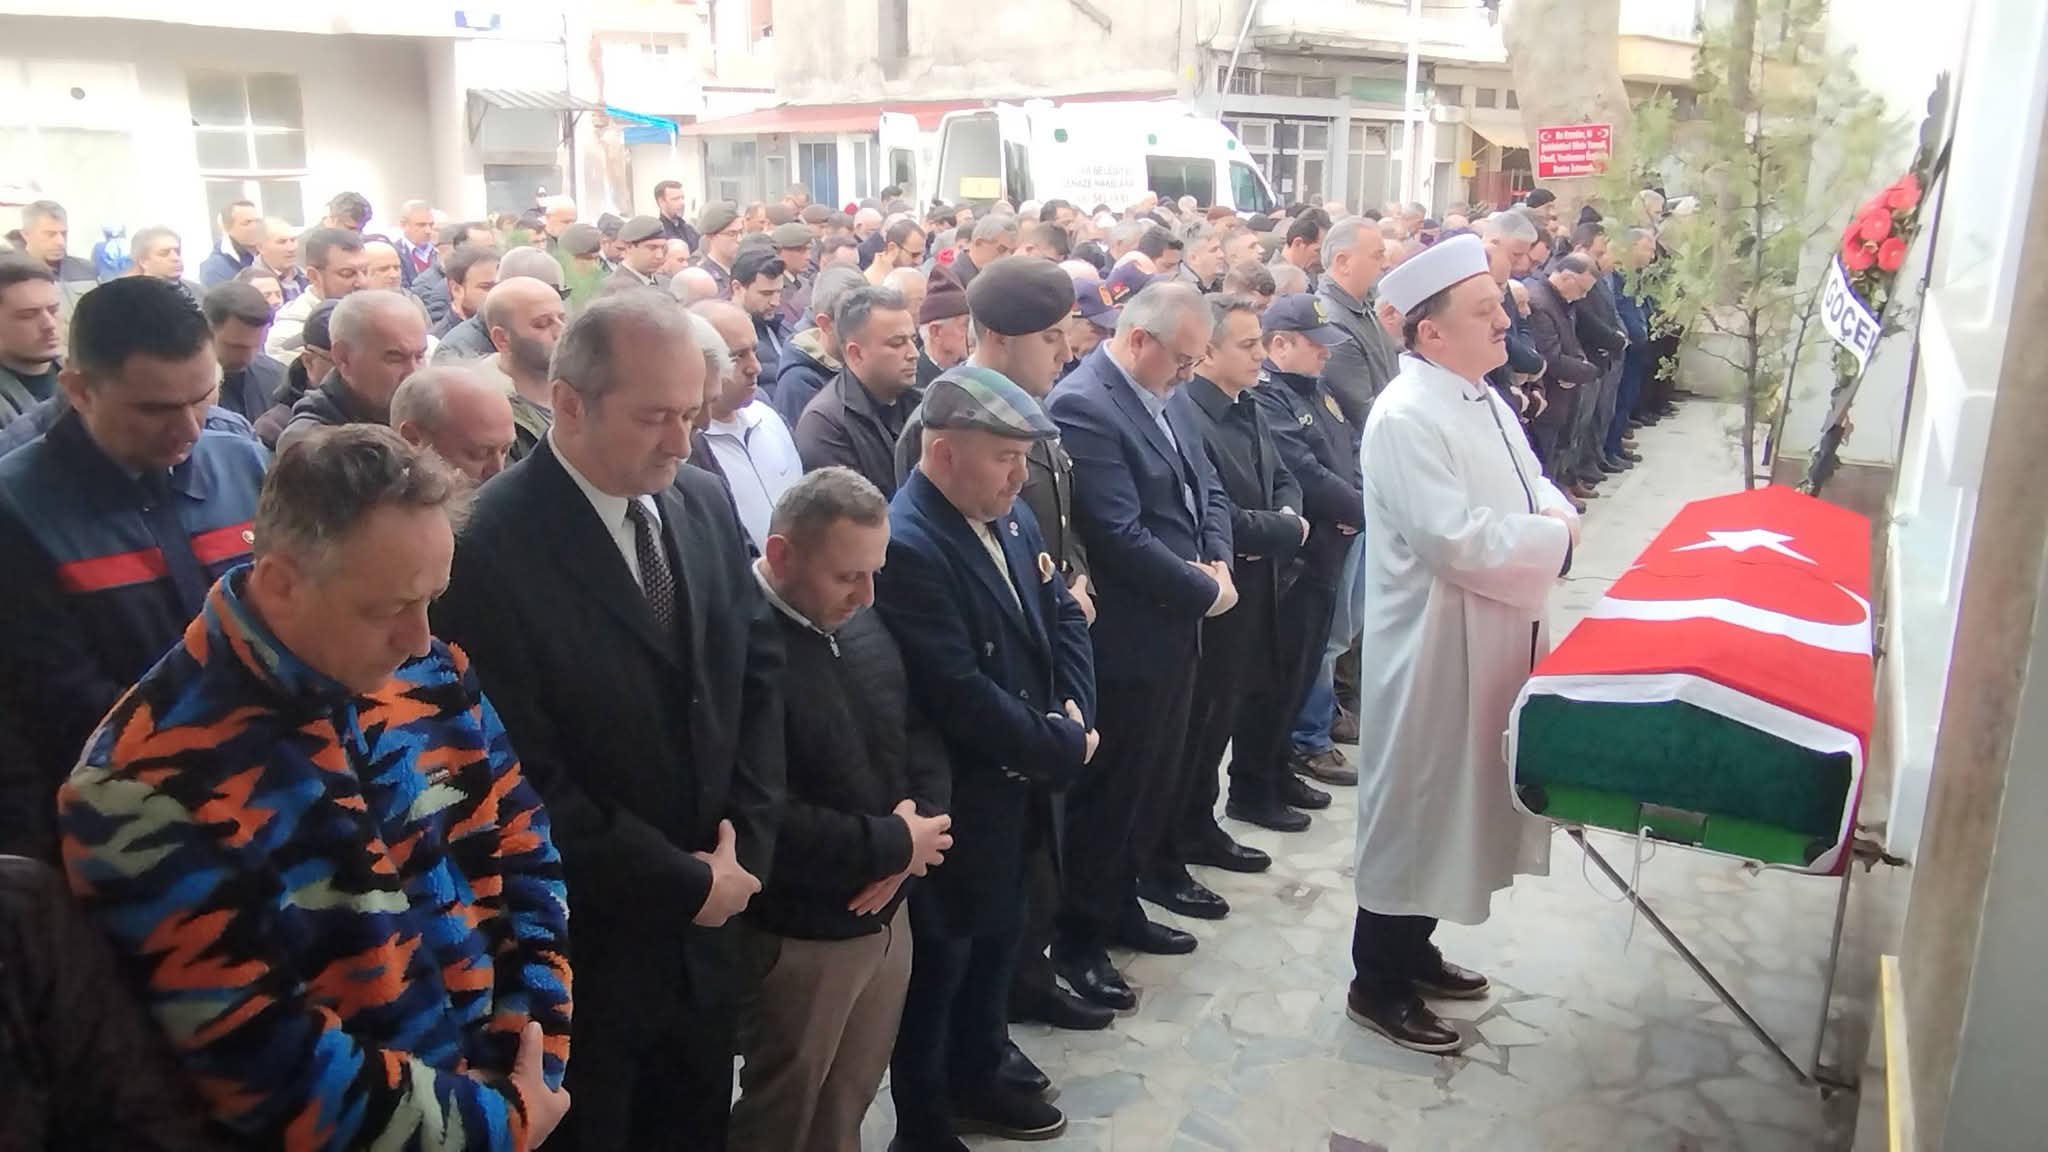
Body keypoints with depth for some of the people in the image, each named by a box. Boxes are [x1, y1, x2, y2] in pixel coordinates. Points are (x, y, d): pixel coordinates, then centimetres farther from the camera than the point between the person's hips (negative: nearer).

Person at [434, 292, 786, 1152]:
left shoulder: (705, 503, -1)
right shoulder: (490, 548, -21)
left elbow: (760, 666, 5)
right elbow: (523, 779, -21)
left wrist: (745, 844, -5)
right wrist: (680, 883, -14)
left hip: (708, 929, 6)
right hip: (579, 945, -5)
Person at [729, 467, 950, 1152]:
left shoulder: (862, 623, 1)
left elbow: (920, 729, 10)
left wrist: (919, 820, -10)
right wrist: (894, 843, -17)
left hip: (887, 912, 7)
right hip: (799, 937, -7)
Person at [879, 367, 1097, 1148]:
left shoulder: (1013, 519, 3)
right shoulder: (905, 546, -27)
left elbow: (1062, 615, 9)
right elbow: (959, 695, -30)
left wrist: (1074, 714, -8)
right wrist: (1063, 748, -17)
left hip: (1018, 784, 8)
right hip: (955, 802, -8)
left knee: (996, 943, 24)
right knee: (937, 965, 11)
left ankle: (977, 1083, 45)